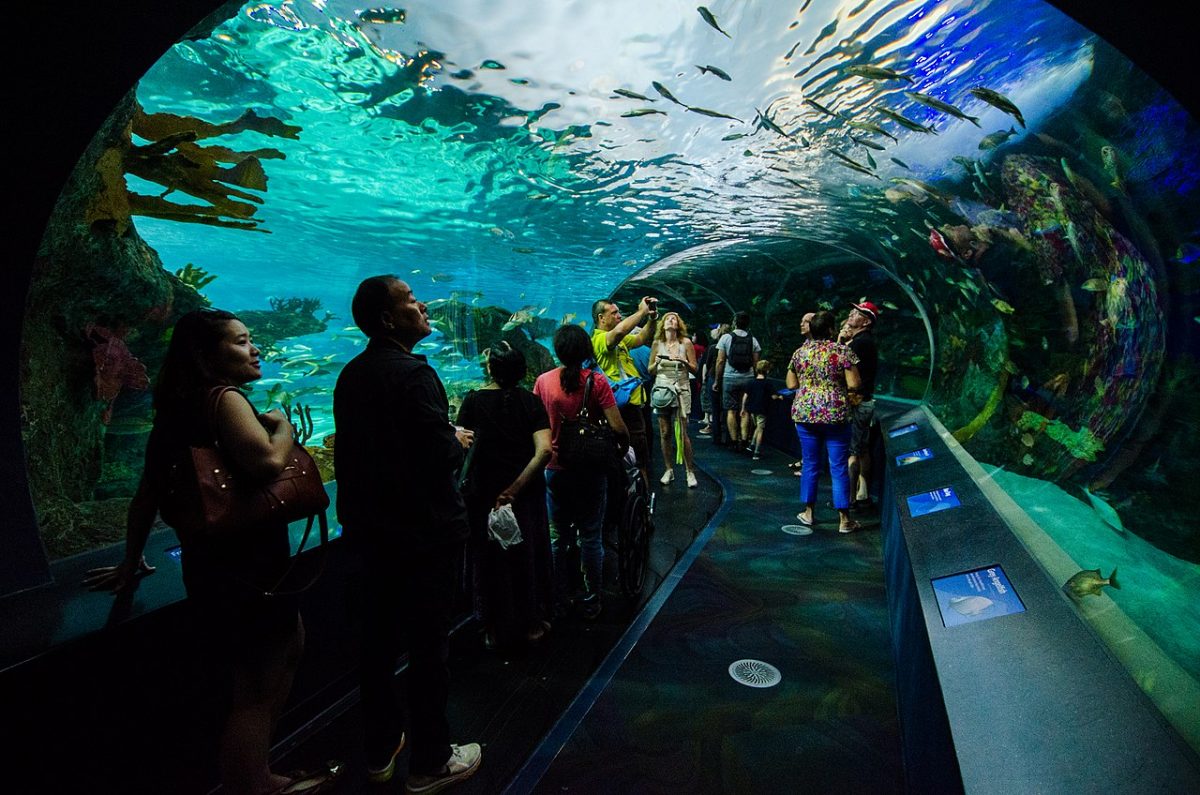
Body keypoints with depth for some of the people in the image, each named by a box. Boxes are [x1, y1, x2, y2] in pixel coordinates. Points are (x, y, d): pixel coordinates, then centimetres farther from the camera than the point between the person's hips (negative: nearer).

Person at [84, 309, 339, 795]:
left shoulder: (181, 407, 11)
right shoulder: (223, 398, -17)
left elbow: (147, 494, 16)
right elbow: (267, 462, -35)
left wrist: (131, 563, 24)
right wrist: (282, 425, -14)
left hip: (221, 562, 10)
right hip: (244, 568, -10)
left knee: (290, 647, 24)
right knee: (254, 692, 2)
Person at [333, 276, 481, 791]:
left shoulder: (352, 374, 7)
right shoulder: (414, 373, -20)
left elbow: (354, 446, 13)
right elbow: (441, 455, -25)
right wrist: (459, 441, -5)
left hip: (370, 526, 9)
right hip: (421, 530, -8)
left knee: (379, 637, 20)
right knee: (428, 643, 7)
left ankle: (380, 750, 39)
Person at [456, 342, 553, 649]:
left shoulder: (474, 400, -11)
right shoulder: (531, 401, -8)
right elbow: (544, 450, -18)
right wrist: (515, 488, -16)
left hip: (484, 491, -1)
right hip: (527, 491, 1)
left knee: (490, 557, 15)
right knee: (527, 553, 18)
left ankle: (497, 630, 29)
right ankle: (532, 624, 32)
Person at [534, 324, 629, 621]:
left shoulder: (543, 381, -6)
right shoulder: (596, 381, -12)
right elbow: (617, 427, -15)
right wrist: (626, 445, 5)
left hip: (554, 469, 2)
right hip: (590, 470, -1)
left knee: (557, 538, 14)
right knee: (591, 538, 12)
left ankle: (558, 601, 26)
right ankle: (591, 601, 23)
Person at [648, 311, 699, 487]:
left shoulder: (686, 342, 2)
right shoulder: (657, 343, 6)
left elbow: (694, 369, 5)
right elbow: (650, 371, 10)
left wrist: (683, 362, -14)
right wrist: (657, 363, -11)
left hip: (681, 389, -2)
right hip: (661, 389, 2)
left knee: (683, 433, -5)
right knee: (664, 433, 3)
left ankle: (689, 471, 6)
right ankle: (668, 470, 14)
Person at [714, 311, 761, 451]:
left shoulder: (726, 337, -2)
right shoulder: (753, 340, 4)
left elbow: (720, 361, -3)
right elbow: (756, 363, 2)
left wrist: (717, 381, 2)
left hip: (730, 378, -2)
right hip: (748, 378, 2)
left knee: (731, 411, 3)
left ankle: (734, 442, 3)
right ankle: (744, 442, 0)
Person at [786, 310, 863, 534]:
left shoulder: (799, 352, 4)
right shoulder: (842, 351, -7)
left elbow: (791, 384, 9)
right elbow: (853, 384, -11)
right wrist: (836, 381, 9)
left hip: (804, 413, 3)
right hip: (836, 414, -3)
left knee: (810, 465, 13)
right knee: (838, 467, 3)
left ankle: (808, 512, 22)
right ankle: (844, 519, 10)